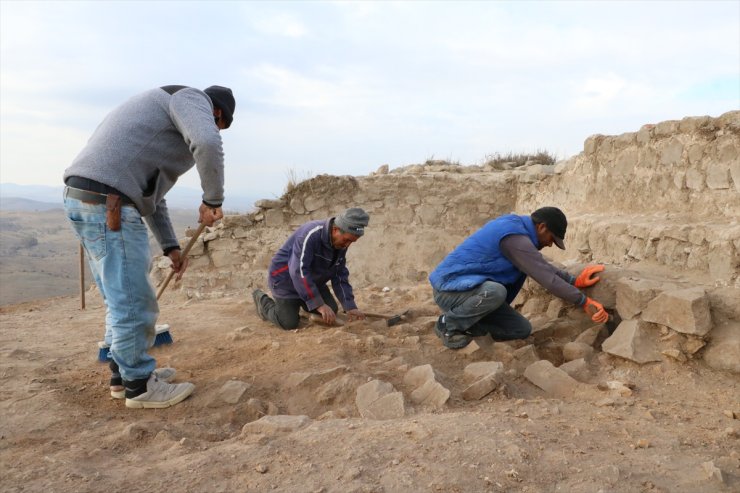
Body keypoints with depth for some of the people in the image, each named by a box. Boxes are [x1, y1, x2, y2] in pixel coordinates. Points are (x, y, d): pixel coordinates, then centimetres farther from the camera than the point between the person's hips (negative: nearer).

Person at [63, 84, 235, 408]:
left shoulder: (169, 111, 30)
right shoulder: (193, 99, 1)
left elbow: (150, 192, 29)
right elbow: (207, 144, -25)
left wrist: (171, 247, 26)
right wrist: (213, 200, -10)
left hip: (86, 198, 11)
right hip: (107, 202, -11)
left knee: (121, 299, 19)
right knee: (133, 302, 0)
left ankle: (123, 375, 31)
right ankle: (139, 386, 14)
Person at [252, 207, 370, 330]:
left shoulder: (341, 243, -9)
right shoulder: (311, 234, -34)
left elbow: (340, 276, -3)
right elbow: (298, 272, -37)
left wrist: (350, 307, -12)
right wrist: (319, 305, -37)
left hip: (312, 281, 7)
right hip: (286, 278, -7)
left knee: (332, 311, 3)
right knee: (289, 323, -13)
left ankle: (299, 302, 27)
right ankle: (261, 299, 15)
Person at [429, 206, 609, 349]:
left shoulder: (516, 226, 8)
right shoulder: (515, 237, -23)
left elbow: (543, 267, 18)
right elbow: (547, 278, -24)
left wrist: (575, 281, 8)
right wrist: (584, 301, -16)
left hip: (474, 289, 9)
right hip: (451, 287, -9)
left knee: (522, 330, 2)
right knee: (495, 291, -41)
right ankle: (449, 325, -15)